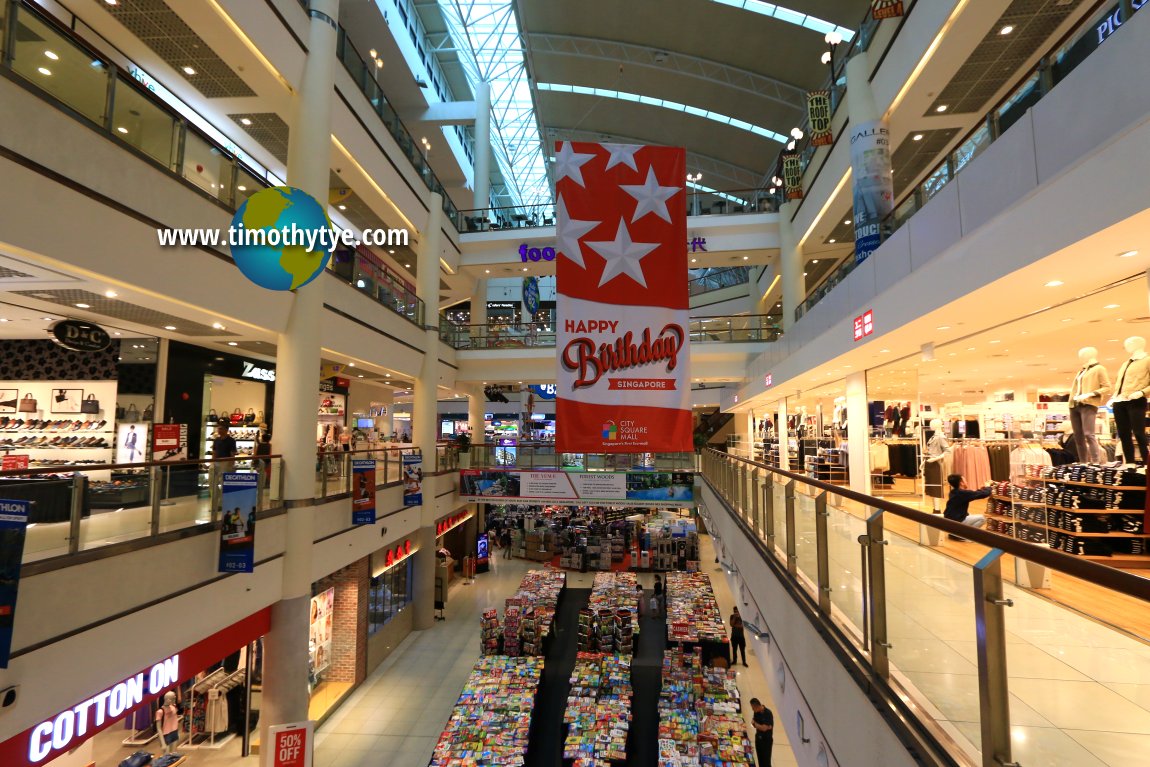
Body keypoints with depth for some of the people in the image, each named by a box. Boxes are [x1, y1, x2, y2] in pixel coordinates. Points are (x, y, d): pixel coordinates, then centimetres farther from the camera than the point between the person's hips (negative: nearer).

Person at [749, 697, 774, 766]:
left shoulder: (768, 713, -22)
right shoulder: (756, 712, -3)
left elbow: (764, 728, -22)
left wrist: (755, 723, -9)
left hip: (767, 740, -6)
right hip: (758, 738, 6)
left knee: (766, 761, -1)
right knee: (760, 760, 13)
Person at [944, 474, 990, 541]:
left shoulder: (953, 492, 9)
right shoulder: (963, 493, -17)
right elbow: (985, 494, -12)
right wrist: (987, 487, 6)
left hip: (949, 521, 9)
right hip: (955, 522, -9)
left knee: (969, 515, 32)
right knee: (982, 518, 1)